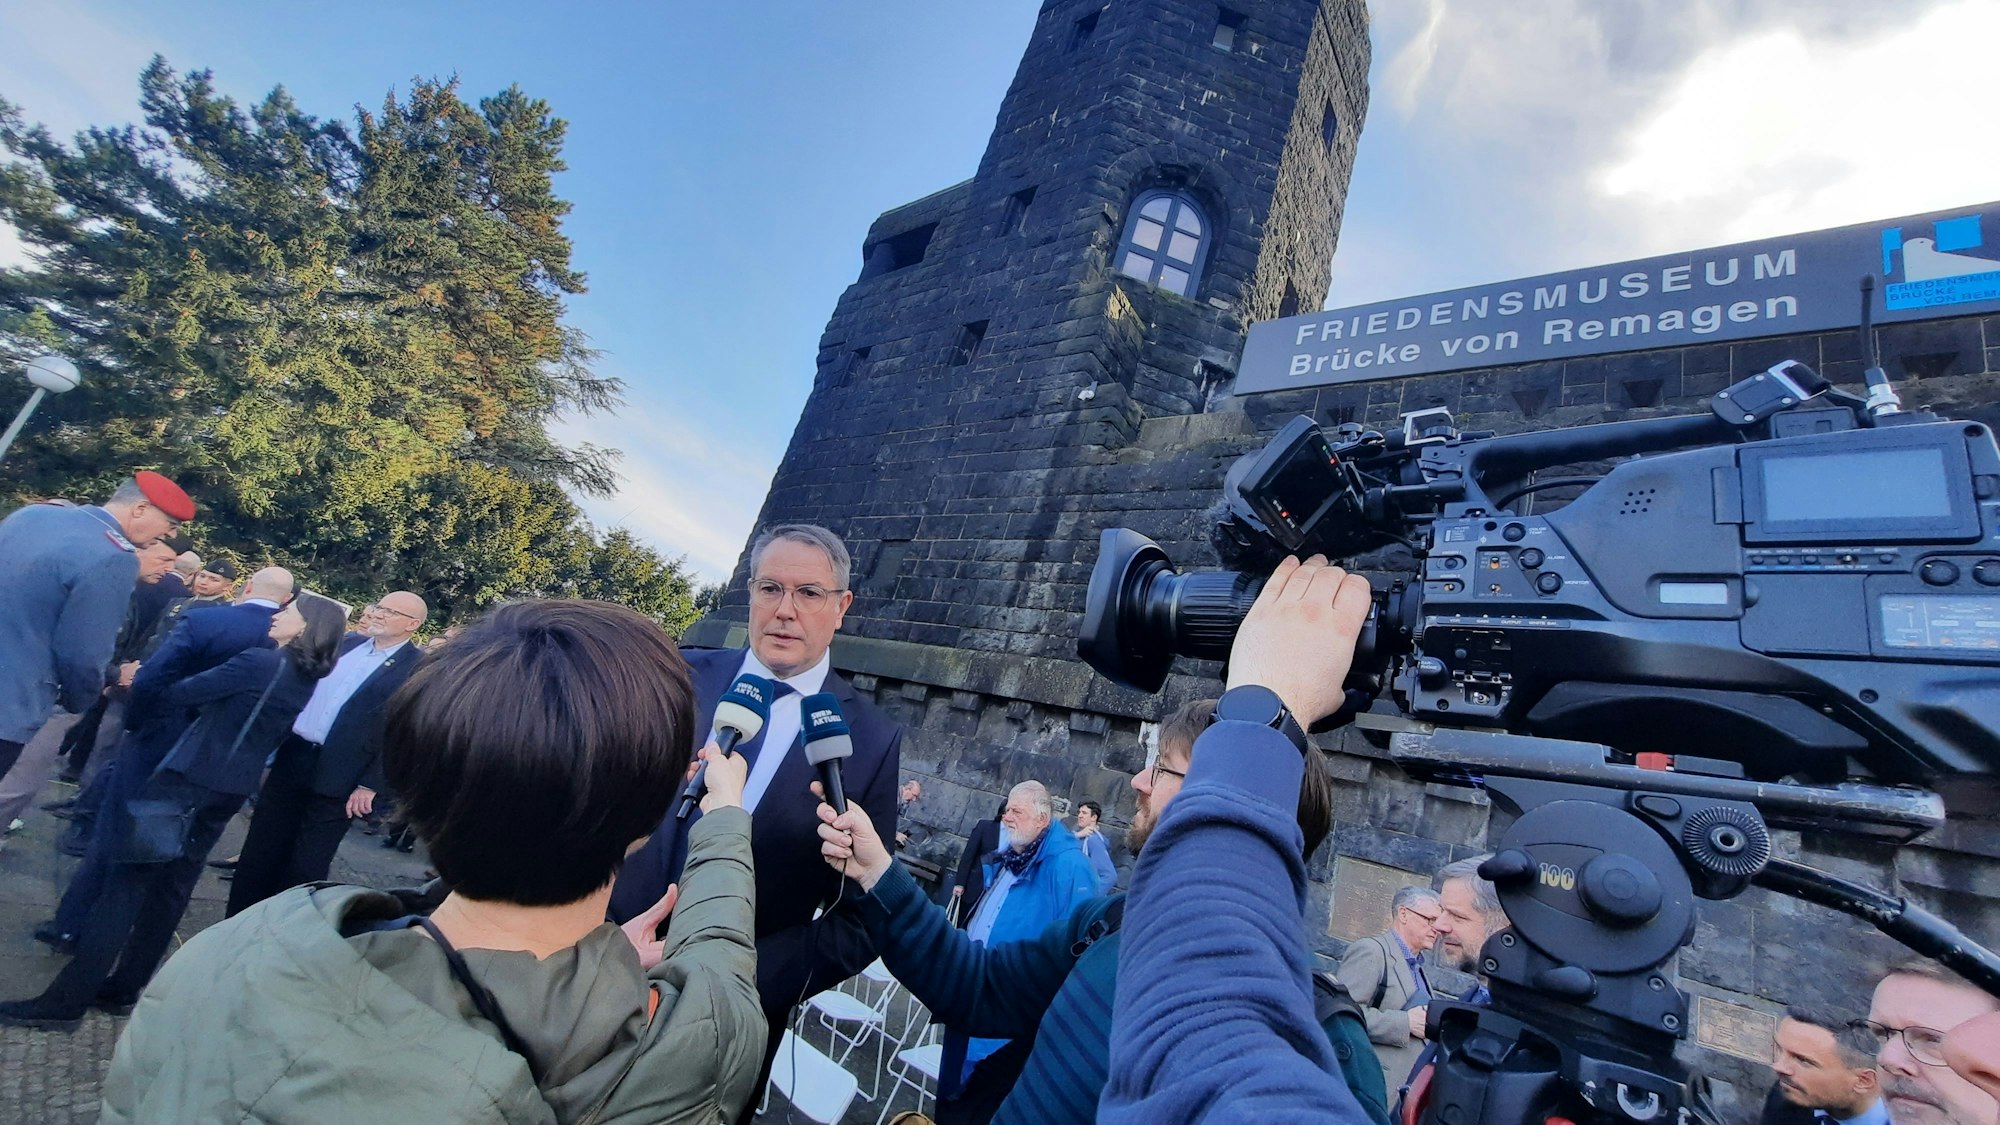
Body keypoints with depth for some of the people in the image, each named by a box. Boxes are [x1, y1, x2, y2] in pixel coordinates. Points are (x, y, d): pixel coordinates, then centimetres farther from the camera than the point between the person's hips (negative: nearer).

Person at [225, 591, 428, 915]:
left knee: (304, 868, 5)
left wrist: (370, 785, -15)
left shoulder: (421, 668, -12)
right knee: (260, 851, 17)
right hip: (291, 758, 6)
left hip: (337, 779, -6)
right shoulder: (347, 642, 7)